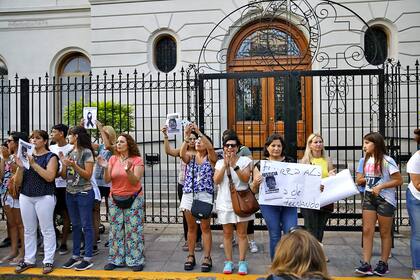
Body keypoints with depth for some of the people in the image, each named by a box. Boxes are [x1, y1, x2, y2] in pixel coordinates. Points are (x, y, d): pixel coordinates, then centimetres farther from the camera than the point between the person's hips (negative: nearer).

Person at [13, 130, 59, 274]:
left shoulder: (51, 157, -3)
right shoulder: (26, 155, 9)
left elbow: (50, 177, -18)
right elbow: (17, 182, 7)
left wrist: (33, 164, -18)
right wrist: (20, 166, -11)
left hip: (44, 197, -5)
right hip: (25, 197, 5)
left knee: (47, 230, 0)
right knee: (29, 230, 12)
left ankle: (48, 261, 9)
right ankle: (29, 260, 24)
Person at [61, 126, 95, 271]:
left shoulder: (86, 152, -9)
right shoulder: (69, 152, 10)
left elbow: (88, 175, -12)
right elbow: (64, 176, 9)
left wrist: (74, 165, -22)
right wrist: (64, 163, -7)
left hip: (84, 193, -7)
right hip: (70, 193, 7)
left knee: (86, 226, 0)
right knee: (75, 225, 14)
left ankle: (88, 258, 7)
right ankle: (75, 256, 24)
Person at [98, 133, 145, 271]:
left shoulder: (137, 160, -8)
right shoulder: (113, 159, 2)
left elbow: (135, 181, -15)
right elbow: (107, 180, -2)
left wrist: (128, 170, -32)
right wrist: (106, 168, -19)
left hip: (133, 199, -3)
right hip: (115, 199, 4)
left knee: (133, 230, 0)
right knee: (115, 230, 9)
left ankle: (136, 260, 10)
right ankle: (115, 259, 21)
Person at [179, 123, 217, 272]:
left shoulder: (211, 158, 4)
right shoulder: (190, 157, 11)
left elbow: (210, 147, -17)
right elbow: (182, 154, -12)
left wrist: (199, 132, -19)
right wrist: (186, 137, -19)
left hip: (205, 196, -3)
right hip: (189, 195, 3)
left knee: (205, 227, 2)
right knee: (191, 227, 11)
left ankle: (207, 258, 9)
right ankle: (190, 256, 20)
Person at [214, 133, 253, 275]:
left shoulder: (245, 160, -1)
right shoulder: (220, 162, 6)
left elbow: (246, 179, -13)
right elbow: (216, 180, -7)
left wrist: (234, 165, -21)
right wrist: (225, 165, -16)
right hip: (225, 202, 2)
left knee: (242, 233, 4)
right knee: (227, 233, 9)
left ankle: (242, 262, 14)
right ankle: (228, 261, 18)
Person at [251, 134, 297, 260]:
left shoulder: (290, 162, 8)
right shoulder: (260, 165, 6)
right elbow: (254, 190, 9)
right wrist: (255, 182, -13)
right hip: (269, 204, 0)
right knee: (274, 236, 7)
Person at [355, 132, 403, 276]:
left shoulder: (387, 160, -9)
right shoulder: (364, 160, 7)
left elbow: (399, 180, -11)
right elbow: (359, 180, 8)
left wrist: (380, 186, -19)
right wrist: (369, 179, -9)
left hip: (385, 199, -4)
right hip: (369, 198, 5)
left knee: (385, 233, 7)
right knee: (367, 231, -1)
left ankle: (383, 264, 19)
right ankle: (366, 264, 0)